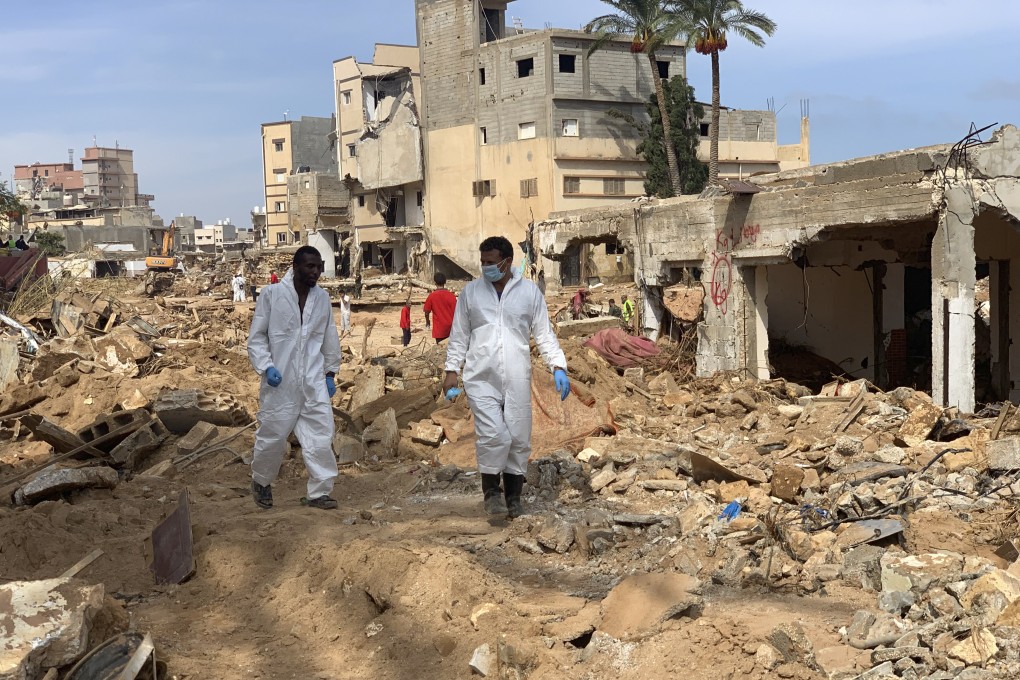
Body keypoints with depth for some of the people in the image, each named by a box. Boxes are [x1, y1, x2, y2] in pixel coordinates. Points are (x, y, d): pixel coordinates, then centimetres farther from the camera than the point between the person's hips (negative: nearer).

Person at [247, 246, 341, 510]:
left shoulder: (323, 297, 5)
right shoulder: (271, 294, -6)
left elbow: (330, 337, 15)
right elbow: (256, 336, -3)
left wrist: (331, 372, 14)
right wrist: (266, 367, -14)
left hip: (314, 381, 3)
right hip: (281, 381, -3)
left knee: (321, 435, -4)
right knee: (273, 436, 8)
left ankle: (319, 492, 5)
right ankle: (261, 482, 34)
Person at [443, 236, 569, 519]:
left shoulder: (529, 291, 4)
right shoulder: (471, 291, 6)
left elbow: (544, 334, 5)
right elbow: (459, 335, 10)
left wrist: (558, 367, -4)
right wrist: (451, 371, 5)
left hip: (517, 379, 1)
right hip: (481, 378, -1)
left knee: (519, 438, 5)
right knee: (493, 435, -14)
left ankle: (513, 496, 20)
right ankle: (491, 490, 5)